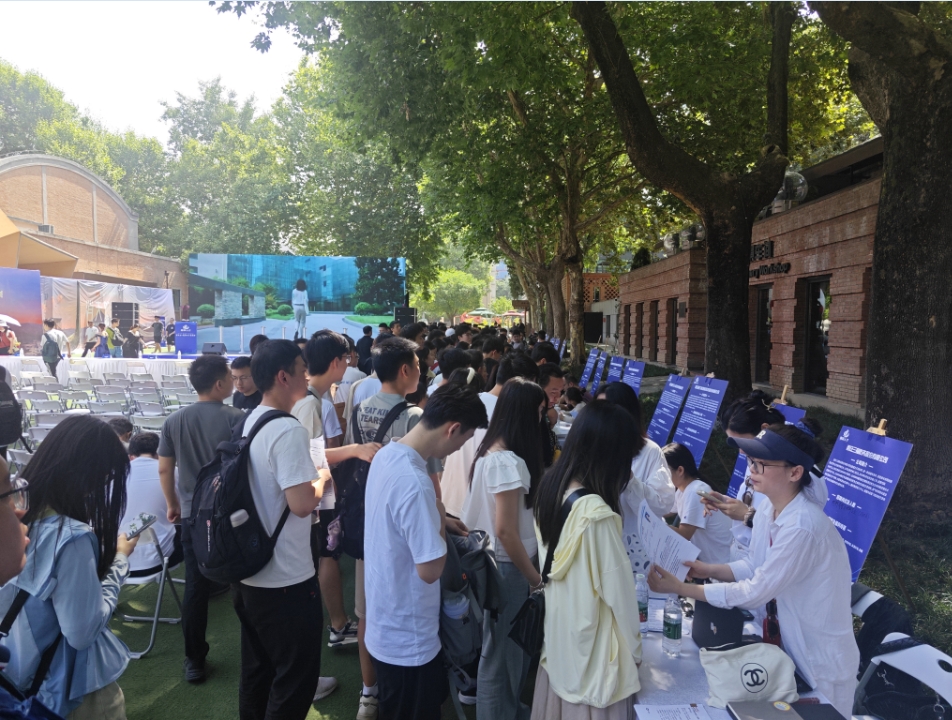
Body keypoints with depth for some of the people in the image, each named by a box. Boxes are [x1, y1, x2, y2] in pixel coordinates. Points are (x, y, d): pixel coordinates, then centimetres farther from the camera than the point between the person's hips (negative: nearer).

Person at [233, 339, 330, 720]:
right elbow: (302, 504, -29)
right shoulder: (288, 430, -23)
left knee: (256, 672, 22)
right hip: (286, 579, -9)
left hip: (250, 571, 9)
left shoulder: (249, 422, 6)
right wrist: (321, 477, -10)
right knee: (295, 680, 8)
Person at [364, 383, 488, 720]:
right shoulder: (415, 483, -32)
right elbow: (430, 570, -27)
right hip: (408, 639, -8)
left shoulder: (386, 455, -3)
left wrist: (435, 520, 3)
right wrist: (441, 522, -13)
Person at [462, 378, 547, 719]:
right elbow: (506, 532, -24)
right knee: (504, 650, 9)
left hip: (496, 561, 9)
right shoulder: (508, 462, -24)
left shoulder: (491, 451, 4)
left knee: (509, 646, 24)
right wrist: (536, 579, -12)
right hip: (507, 567, -9)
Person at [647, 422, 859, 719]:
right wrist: (707, 569, -12)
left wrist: (680, 588, -26)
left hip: (820, 660, -7)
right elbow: (754, 566, 5)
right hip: (787, 645, 7)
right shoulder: (768, 507, -6)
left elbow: (755, 593, -28)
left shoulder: (802, 526, -33)